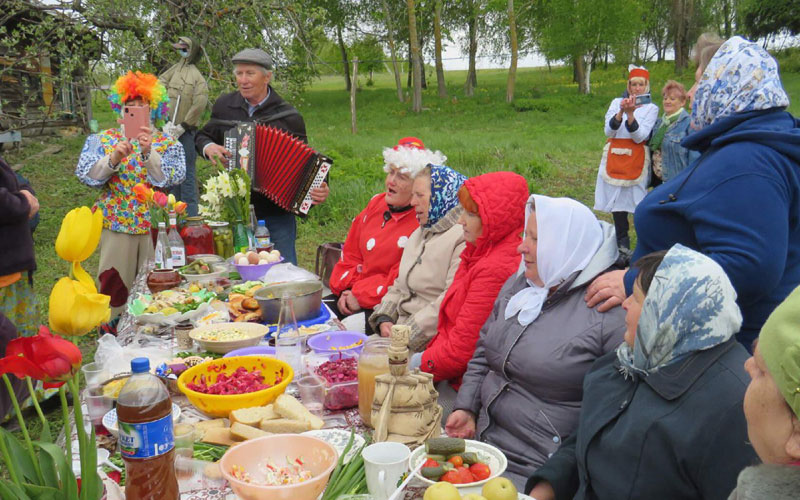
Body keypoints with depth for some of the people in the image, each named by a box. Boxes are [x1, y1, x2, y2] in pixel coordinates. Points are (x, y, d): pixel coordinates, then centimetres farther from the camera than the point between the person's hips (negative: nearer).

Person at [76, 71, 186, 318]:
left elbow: (171, 178, -10)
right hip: (115, 224, 1)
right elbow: (86, 175, -3)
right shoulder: (103, 139, 8)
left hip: (155, 224, -1)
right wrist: (114, 157, -17)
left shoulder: (167, 143, 4)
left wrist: (148, 152, -21)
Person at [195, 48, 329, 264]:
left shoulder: (288, 116, -4)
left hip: (276, 211, -3)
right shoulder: (224, 105, 5)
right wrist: (208, 147, -3)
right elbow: (202, 136, 20)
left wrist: (318, 189, -18)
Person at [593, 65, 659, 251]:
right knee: (617, 200, 5)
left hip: (636, 159, -2)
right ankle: (622, 245, 15)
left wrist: (630, 113, -21)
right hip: (615, 158, 3)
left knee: (637, 200, -9)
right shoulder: (617, 103, 9)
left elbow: (639, 136, -10)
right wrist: (620, 113, -19)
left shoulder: (651, 108, 4)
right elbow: (609, 132, -4)